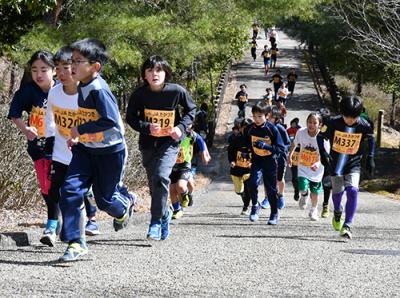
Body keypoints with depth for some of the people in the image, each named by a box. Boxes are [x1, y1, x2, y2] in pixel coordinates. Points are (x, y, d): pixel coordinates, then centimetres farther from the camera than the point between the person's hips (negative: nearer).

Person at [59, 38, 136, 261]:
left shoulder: (99, 90, -25)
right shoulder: (83, 87, 3)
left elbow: (111, 121, -31)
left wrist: (81, 130, -24)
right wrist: (78, 137, 8)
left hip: (110, 151, -7)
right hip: (86, 149, 7)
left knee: (105, 199, 8)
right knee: (70, 190, -11)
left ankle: (126, 203, 46)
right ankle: (75, 243, -6)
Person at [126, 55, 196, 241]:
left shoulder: (177, 91, -14)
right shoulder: (139, 94, -12)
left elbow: (191, 110, 3)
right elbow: (131, 117, -3)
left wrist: (181, 127, -11)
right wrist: (147, 127, -20)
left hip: (169, 142, -3)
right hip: (148, 142, 3)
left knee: (161, 177, -23)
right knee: (153, 183, 12)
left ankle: (156, 222, -13)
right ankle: (165, 214, 38)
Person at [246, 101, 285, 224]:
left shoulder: (272, 129, -15)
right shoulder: (250, 129, -4)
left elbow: (281, 148, -15)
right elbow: (246, 142, 18)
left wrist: (265, 145, -27)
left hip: (270, 162, -2)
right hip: (256, 160, 2)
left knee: (271, 189, 7)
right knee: (253, 183, -22)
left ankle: (274, 214, 24)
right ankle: (255, 205, 2)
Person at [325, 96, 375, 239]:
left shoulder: (364, 126, -14)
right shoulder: (334, 123, -16)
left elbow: (371, 139, 7)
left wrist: (370, 158, 3)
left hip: (354, 163, -1)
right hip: (336, 162, 1)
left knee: (352, 191, -18)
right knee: (337, 191, 4)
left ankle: (347, 226, -17)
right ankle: (337, 212, 40)